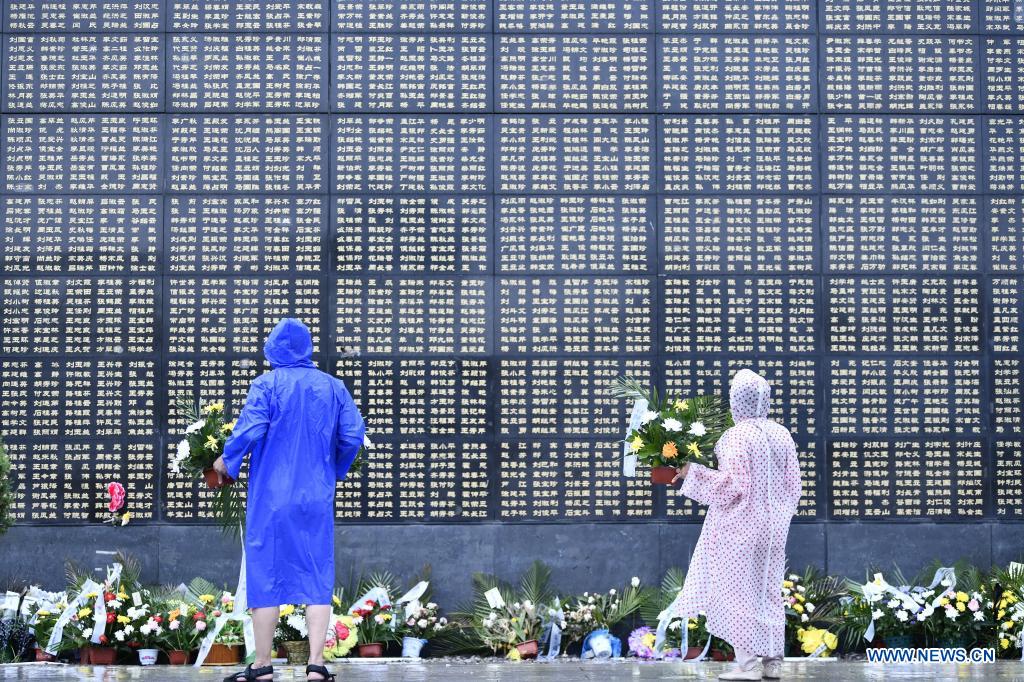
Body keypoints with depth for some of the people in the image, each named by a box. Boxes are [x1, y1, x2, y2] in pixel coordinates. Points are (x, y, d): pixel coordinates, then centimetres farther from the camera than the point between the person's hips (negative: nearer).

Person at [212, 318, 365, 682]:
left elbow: (249, 430, -14)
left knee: (266, 574, 4)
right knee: (317, 577, 5)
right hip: (316, 498, 3)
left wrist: (227, 460, 3)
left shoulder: (266, 385, -6)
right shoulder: (333, 386, 5)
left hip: (271, 496, -2)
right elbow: (353, 436, 1)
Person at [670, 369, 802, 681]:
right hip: (773, 525, 6)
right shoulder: (782, 435, 4)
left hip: (740, 525, -6)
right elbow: (793, 484, 7)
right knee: (768, 590, 12)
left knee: (739, 590, -1)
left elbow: (732, 483, -20)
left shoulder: (737, 436, -15)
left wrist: (692, 473, -10)